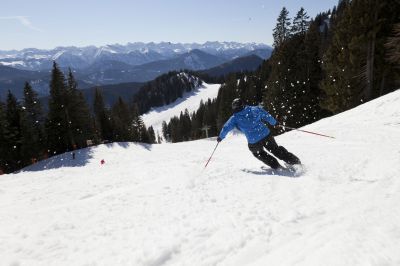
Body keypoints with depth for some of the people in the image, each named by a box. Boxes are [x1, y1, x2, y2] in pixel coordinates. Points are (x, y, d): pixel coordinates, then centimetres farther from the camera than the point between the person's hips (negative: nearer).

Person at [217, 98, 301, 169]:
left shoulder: (234, 118, -1)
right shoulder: (253, 109, 4)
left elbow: (226, 128, 5)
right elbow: (266, 115, 9)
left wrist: (220, 137, 22)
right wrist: (274, 122, 24)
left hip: (254, 143, -2)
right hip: (266, 135, 2)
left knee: (258, 153, 29)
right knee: (276, 149, 22)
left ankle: (276, 166, 22)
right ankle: (295, 161, 21)